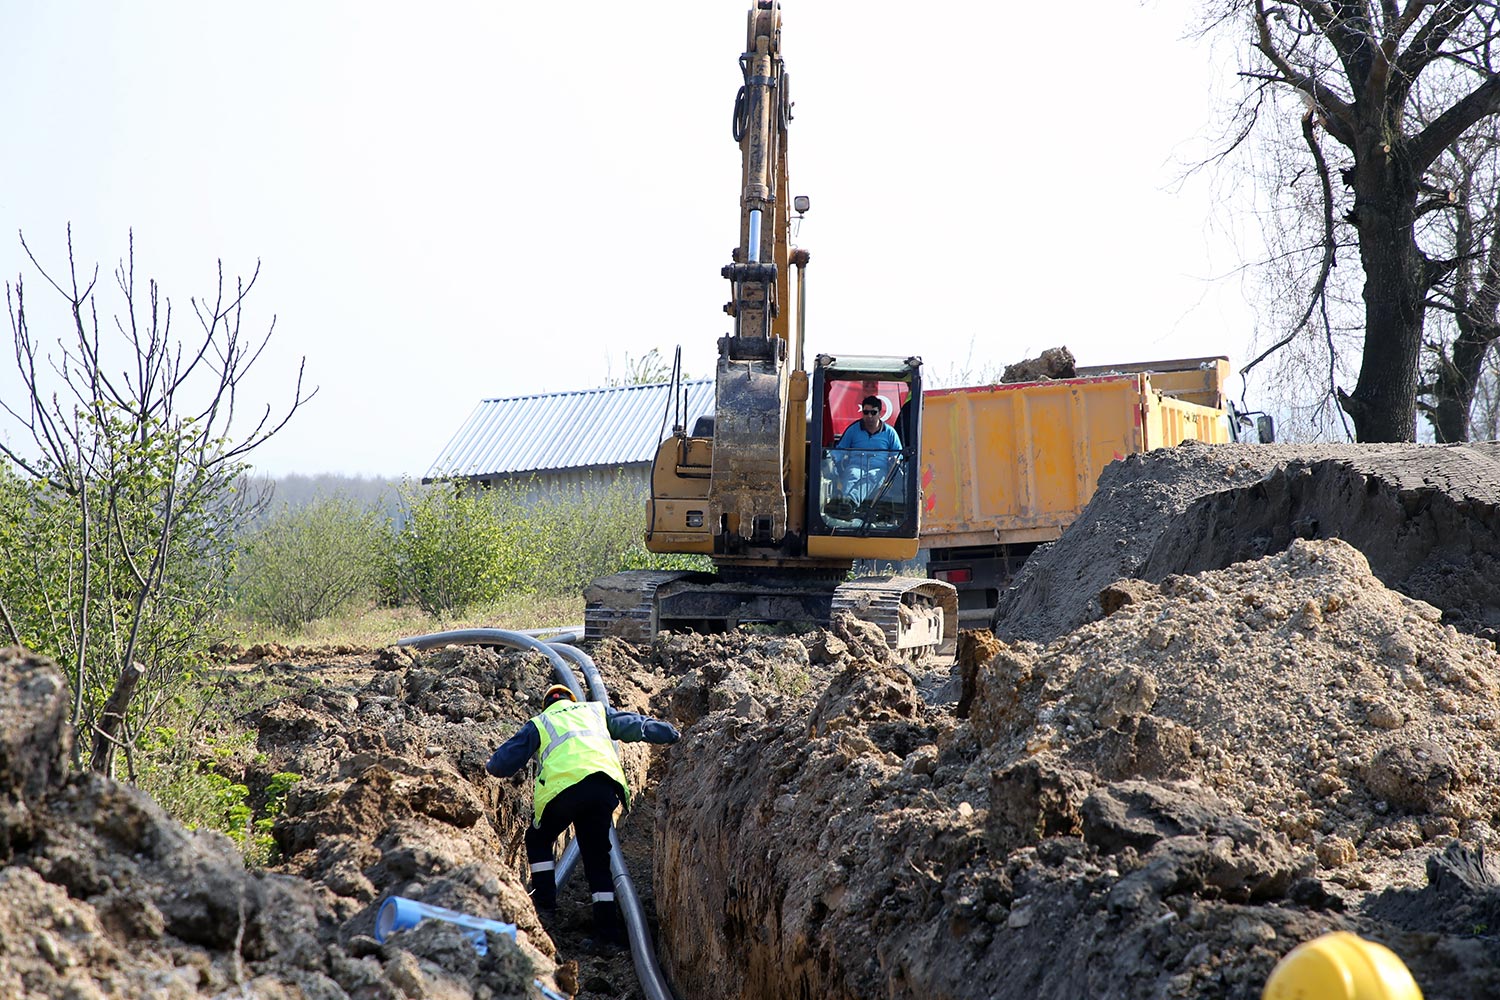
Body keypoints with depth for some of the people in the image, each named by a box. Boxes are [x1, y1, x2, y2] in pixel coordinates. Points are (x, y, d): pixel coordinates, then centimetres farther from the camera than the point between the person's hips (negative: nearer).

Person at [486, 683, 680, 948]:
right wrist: (674, 734, 44)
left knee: (538, 840, 24)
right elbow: (637, 725, 32)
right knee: (597, 855, 14)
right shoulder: (595, 711, 31)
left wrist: (512, 773, 42)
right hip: (606, 785, 2)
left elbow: (503, 762, 19)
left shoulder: (538, 724, 24)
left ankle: (545, 901, 11)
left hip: (564, 787, -2)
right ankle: (608, 929, 8)